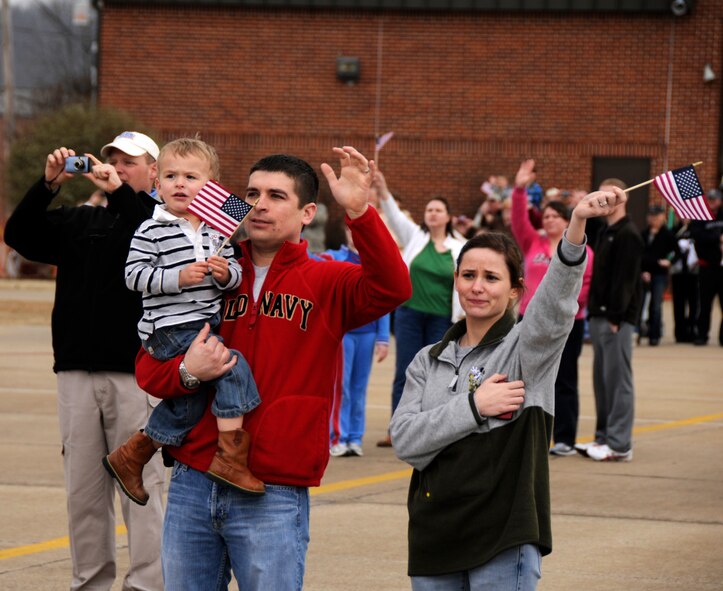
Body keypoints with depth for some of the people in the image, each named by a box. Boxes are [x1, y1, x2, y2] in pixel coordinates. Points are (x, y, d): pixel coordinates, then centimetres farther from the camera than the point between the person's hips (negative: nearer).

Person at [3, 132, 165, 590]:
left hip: (137, 374, -5)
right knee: (83, 490, 7)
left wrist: (119, 192, -20)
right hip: (77, 374, 5)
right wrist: (49, 185, -7)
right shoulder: (79, 221, 17)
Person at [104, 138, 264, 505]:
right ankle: (231, 456, -21)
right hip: (172, 328, -7)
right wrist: (178, 277, -21)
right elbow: (134, 275, -11)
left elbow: (237, 273, 15)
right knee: (232, 366, -24)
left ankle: (129, 457, 29)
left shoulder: (215, 231, 12)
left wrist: (226, 273, -8)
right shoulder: (152, 231, -5)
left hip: (207, 325, 7)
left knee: (187, 406, 11)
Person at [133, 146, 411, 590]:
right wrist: (186, 372, -12)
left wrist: (359, 212, -30)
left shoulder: (327, 284, 3)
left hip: (273, 498, -3)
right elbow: (148, 366, 11)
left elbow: (392, 288, -18)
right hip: (192, 486, 4)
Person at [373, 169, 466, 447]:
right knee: (405, 374, 1)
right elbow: (395, 216, -8)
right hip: (409, 313, 0)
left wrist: (463, 318, -1)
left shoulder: (458, 249, 3)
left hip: (441, 319, 0)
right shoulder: (415, 237, 4)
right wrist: (383, 191, -24)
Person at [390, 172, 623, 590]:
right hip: (434, 536, 5)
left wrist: (577, 225, -41)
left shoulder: (527, 348, -1)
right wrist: (473, 407, -14)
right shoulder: (429, 361, 12)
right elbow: (405, 441, -1)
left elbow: (556, 303, -24)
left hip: (505, 541, -5)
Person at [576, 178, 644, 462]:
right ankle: (604, 437, 18)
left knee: (617, 379, -7)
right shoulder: (606, 233, 17)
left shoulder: (628, 234, -11)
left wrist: (615, 317, -21)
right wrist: (594, 310, 12)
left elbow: (626, 279, -18)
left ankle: (619, 445, -5)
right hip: (600, 316, 9)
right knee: (602, 378, 12)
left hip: (617, 318, -9)